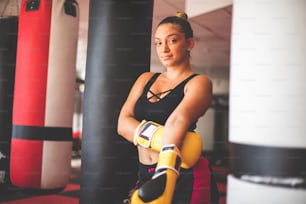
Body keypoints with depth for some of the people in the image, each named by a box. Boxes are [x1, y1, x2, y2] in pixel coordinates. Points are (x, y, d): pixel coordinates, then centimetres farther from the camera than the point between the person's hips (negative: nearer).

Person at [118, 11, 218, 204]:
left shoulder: (199, 82, -6)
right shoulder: (146, 79, 9)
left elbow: (178, 121, -26)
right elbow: (123, 123, -4)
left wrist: (166, 175, -40)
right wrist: (161, 138, -22)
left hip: (184, 177, -4)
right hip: (146, 174, 5)